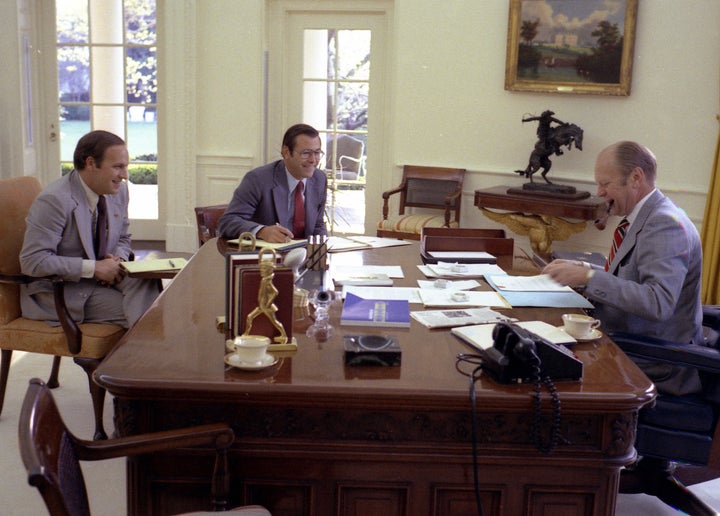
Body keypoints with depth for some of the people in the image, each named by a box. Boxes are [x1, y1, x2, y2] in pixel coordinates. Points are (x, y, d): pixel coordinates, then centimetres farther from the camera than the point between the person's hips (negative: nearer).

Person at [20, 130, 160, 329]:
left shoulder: (118, 190, 2)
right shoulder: (53, 201, -20)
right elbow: (33, 262, -23)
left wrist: (118, 259, -8)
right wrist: (94, 268, -25)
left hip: (101, 275, 7)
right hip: (58, 292, -7)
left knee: (146, 281, -22)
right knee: (131, 310, -25)